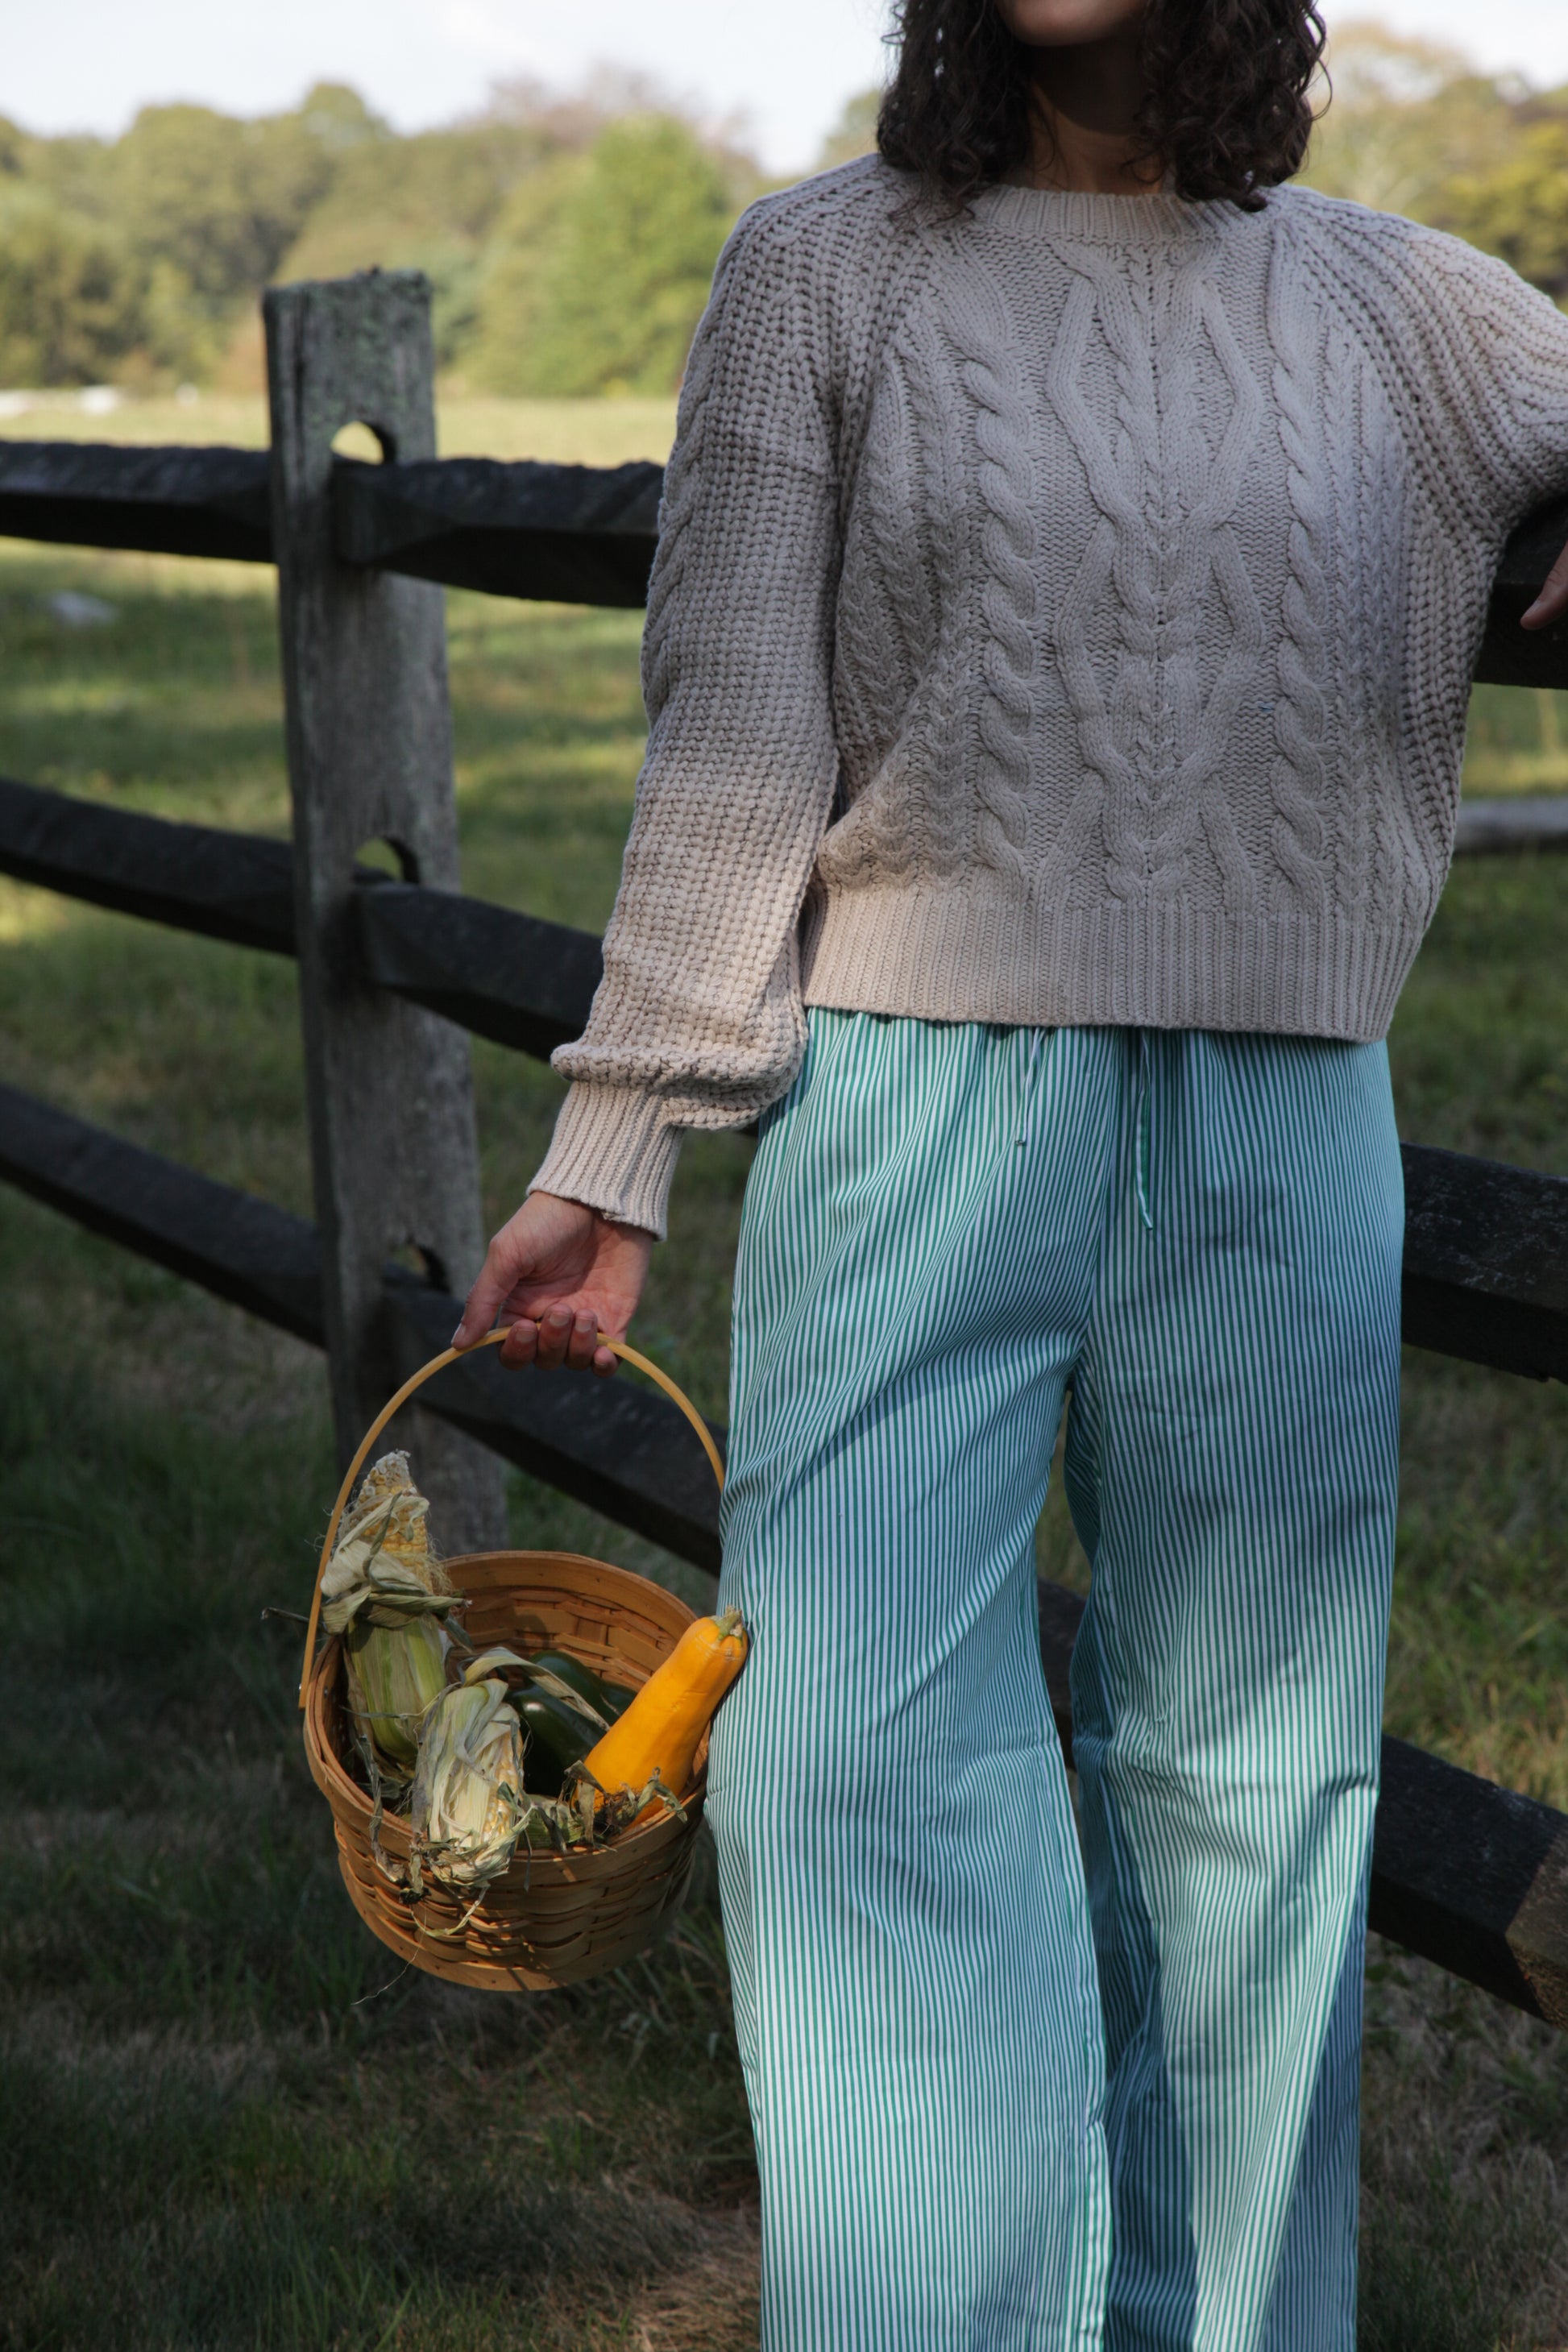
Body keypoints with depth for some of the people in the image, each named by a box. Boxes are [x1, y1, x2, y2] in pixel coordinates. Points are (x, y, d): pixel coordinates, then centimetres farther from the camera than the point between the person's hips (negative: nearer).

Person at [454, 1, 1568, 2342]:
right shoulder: (830, 266, 4)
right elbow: (735, 747, 2)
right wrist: (610, 1161, -1)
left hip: (1279, 1128, 2)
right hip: (913, 1096, -1)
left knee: (1246, 1767, 10)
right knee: (862, 1755, -6)